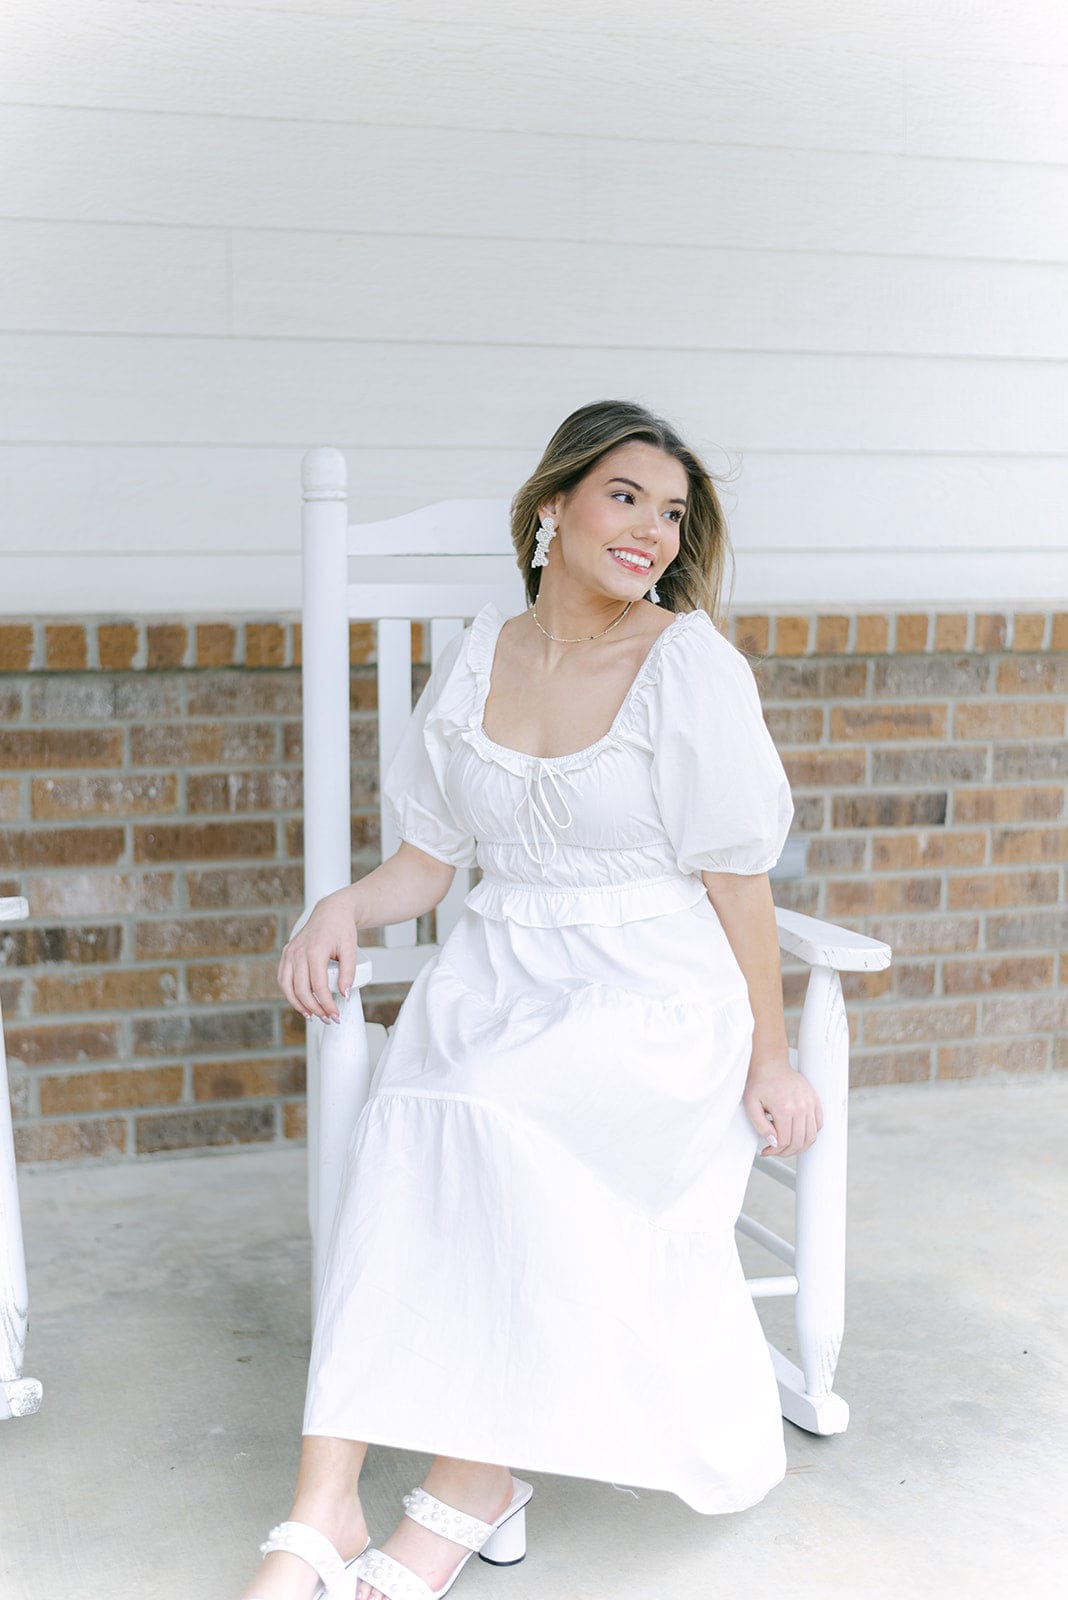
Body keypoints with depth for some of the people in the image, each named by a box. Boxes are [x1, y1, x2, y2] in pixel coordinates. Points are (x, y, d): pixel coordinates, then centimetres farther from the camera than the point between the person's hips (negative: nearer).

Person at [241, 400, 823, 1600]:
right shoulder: (473, 660, 9)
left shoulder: (692, 665, -3)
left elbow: (738, 879, -2)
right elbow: (425, 864, 11)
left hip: (654, 986, -3)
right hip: (498, 975, 4)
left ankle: (473, 1481, -18)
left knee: (493, 1121, -32)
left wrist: (768, 1061, -3)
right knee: (404, 1127, -27)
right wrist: (343, 908, -9)